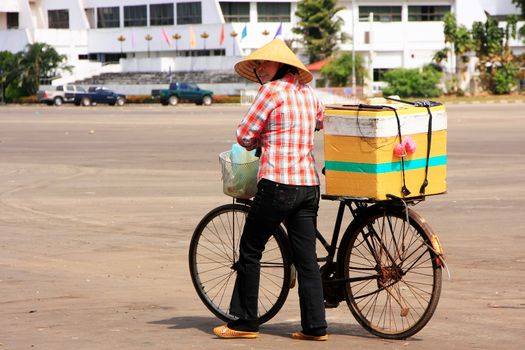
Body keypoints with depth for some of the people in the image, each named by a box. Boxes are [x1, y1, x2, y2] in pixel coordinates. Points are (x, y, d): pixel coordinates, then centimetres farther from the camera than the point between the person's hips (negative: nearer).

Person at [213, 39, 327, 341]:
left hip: (277, 184, -7)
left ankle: (246, 322, 9)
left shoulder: (271, 91, -8)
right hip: (309, 185, 7)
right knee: (306, 258, 8)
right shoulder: (307, 91, 12)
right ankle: (315, 325, 5)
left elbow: (245, 136, -5)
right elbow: (320, 123, 32)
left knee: (250, 251, 6)